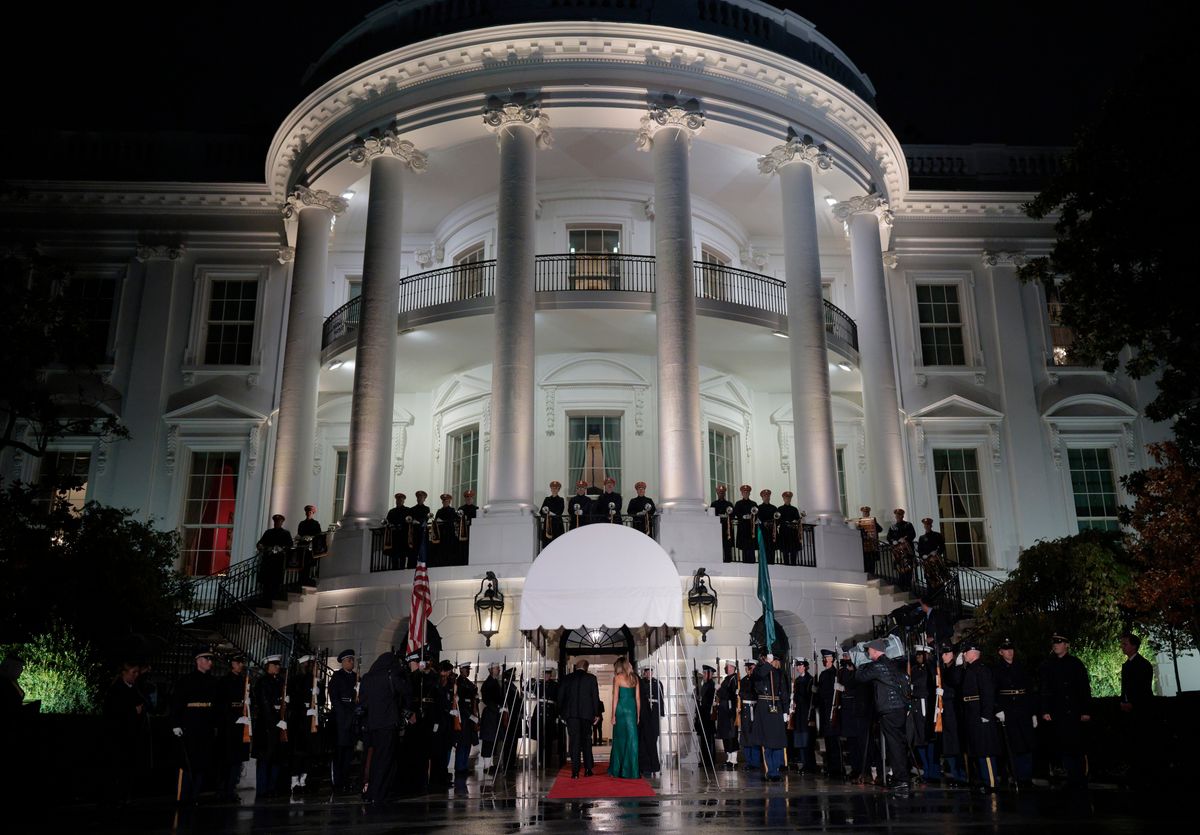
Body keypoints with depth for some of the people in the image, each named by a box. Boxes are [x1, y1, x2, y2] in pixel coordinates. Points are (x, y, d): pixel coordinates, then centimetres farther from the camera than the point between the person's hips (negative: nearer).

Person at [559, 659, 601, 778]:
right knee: (586, 741, 12)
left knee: (574, 741, 1)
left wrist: (561, 713, 14)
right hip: (586, 714, 0)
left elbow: (560, 697, 5)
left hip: (571, 714, 0)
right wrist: (596, 714, 5)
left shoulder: (567, 679, 4)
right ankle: (588, 769, 12)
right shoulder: (591, 678, 0)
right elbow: (595, 697, -1)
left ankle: (575, 771, -5)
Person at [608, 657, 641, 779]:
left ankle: (616, 770, 11)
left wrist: (613, 715, -4)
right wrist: (638, 715, 13)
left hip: (621, 709, -4)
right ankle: (632, 770, 6)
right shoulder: (635, 678, 9)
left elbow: (615, 697, -6)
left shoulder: (618, 678, -4)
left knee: (620, 739, 5)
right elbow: (638, 698, 9)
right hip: (632, 709, 4)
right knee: (632, 738, 6)